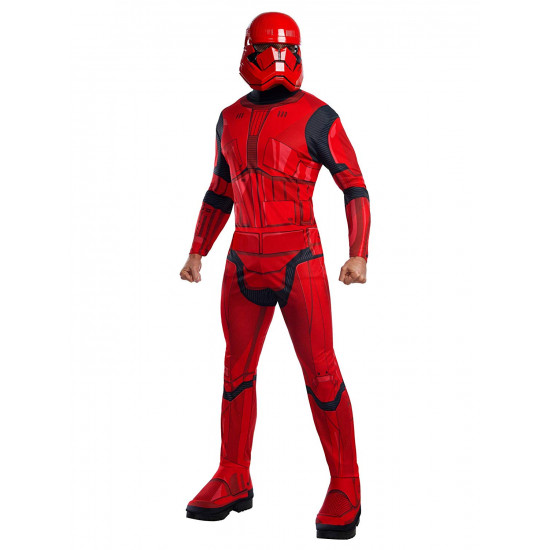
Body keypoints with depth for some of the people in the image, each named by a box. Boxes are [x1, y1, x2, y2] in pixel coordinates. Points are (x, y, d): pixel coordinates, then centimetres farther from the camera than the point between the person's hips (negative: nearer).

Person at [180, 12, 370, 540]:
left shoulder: (315, 116, -5)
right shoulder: (231, 119, 12)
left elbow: (354, 187, -6)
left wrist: (358, 255, -18)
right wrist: (196, 253, 19)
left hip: (299, 259, -5)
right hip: (245, 259, 6)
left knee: (320, 373, -4)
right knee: (237, 370, 10)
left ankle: (344, 491, 7)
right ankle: (233, 483, 23)